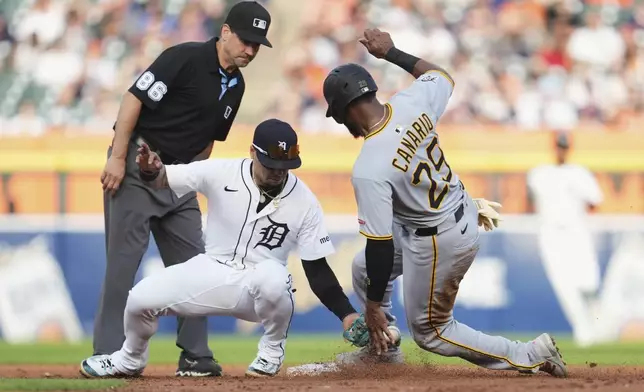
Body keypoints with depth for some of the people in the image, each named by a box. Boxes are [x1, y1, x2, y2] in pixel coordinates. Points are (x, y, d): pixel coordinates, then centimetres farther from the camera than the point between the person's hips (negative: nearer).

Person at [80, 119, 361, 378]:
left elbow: (317, 270, -8)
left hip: (260, 287, -2)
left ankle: (272, 351, -8)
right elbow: (164, 179, -7)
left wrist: (347, 315, -20)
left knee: (272, 276, -38)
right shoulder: (222, 174, -10)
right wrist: (151, 170, -33)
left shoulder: (304, 202, -11)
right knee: (141, 298, -15)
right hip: (211, 273, 2)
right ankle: (130, 361, 20)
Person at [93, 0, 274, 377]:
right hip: (137, 166, -8)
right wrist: (117, 159, -21)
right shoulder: (185, 58, -14)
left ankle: (195, 356, 12)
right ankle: (109, 356, -8)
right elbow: (134, 99, -18)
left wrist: (190, 182, 16)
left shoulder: (236, 86, 10)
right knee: (124, 259, -8)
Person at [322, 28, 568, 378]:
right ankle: (381, 350, 39)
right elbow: (441, 75, 13)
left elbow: (381, 245, -23)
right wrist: (391, 53, 19)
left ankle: (531, 356, 10)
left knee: (429, 330, 13)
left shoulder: (368, 170, -29)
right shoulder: (411, 103, -12)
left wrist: (374, 305, -11)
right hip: (463, 214, 9)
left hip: (440, 243, -9)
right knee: (364, 269, 22)